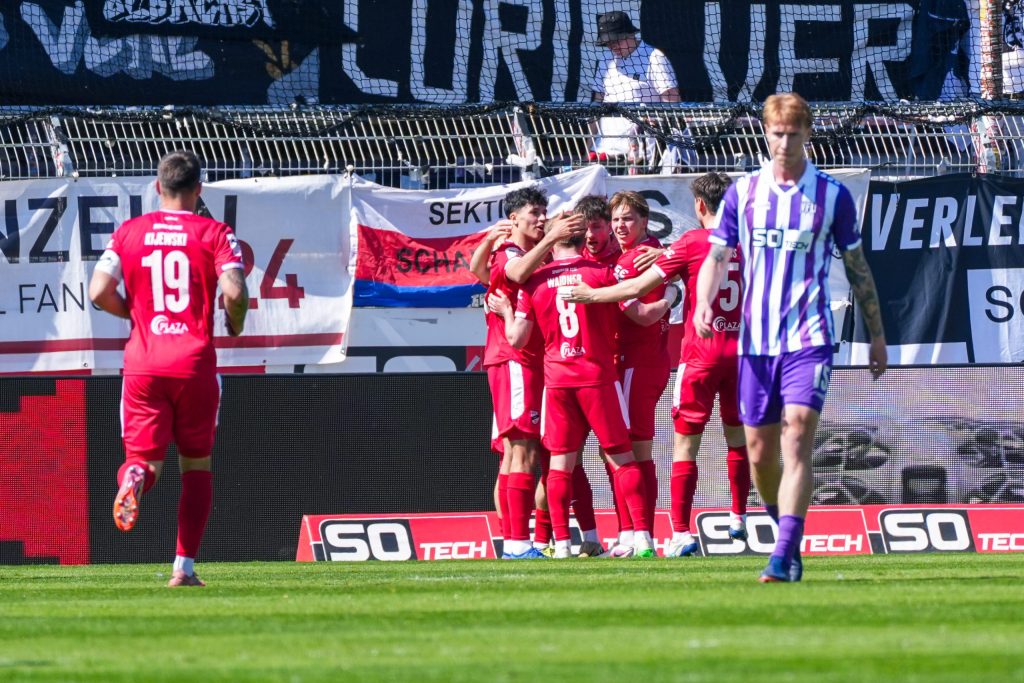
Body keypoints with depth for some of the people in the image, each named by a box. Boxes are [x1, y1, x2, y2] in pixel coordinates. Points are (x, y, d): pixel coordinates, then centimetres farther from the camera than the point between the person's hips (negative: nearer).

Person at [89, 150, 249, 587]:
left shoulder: (128, 232, 6)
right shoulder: (215, 234, 0)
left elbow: (99, 292, -1)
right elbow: (234, 292, -13)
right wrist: (235, 324, 9)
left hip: (143, 365, 1)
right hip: (195, 364, -1)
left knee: (145, 458, 4)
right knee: (197, 465, 13)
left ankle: (134, 478, -35)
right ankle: (184, 567, 8)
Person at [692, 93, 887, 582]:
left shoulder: (832, 195, 2)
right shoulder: (742, 192, 6)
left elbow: (856, 267, 10)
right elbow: (717, 257, 7)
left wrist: (877, 335, 12)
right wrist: (703, 304, -13)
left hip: (808, 340, -3)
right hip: (755, 341, 3)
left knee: (796, 442, -17)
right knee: (759, 454, 6)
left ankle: (784, 557, -23)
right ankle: (791, 537, 29)